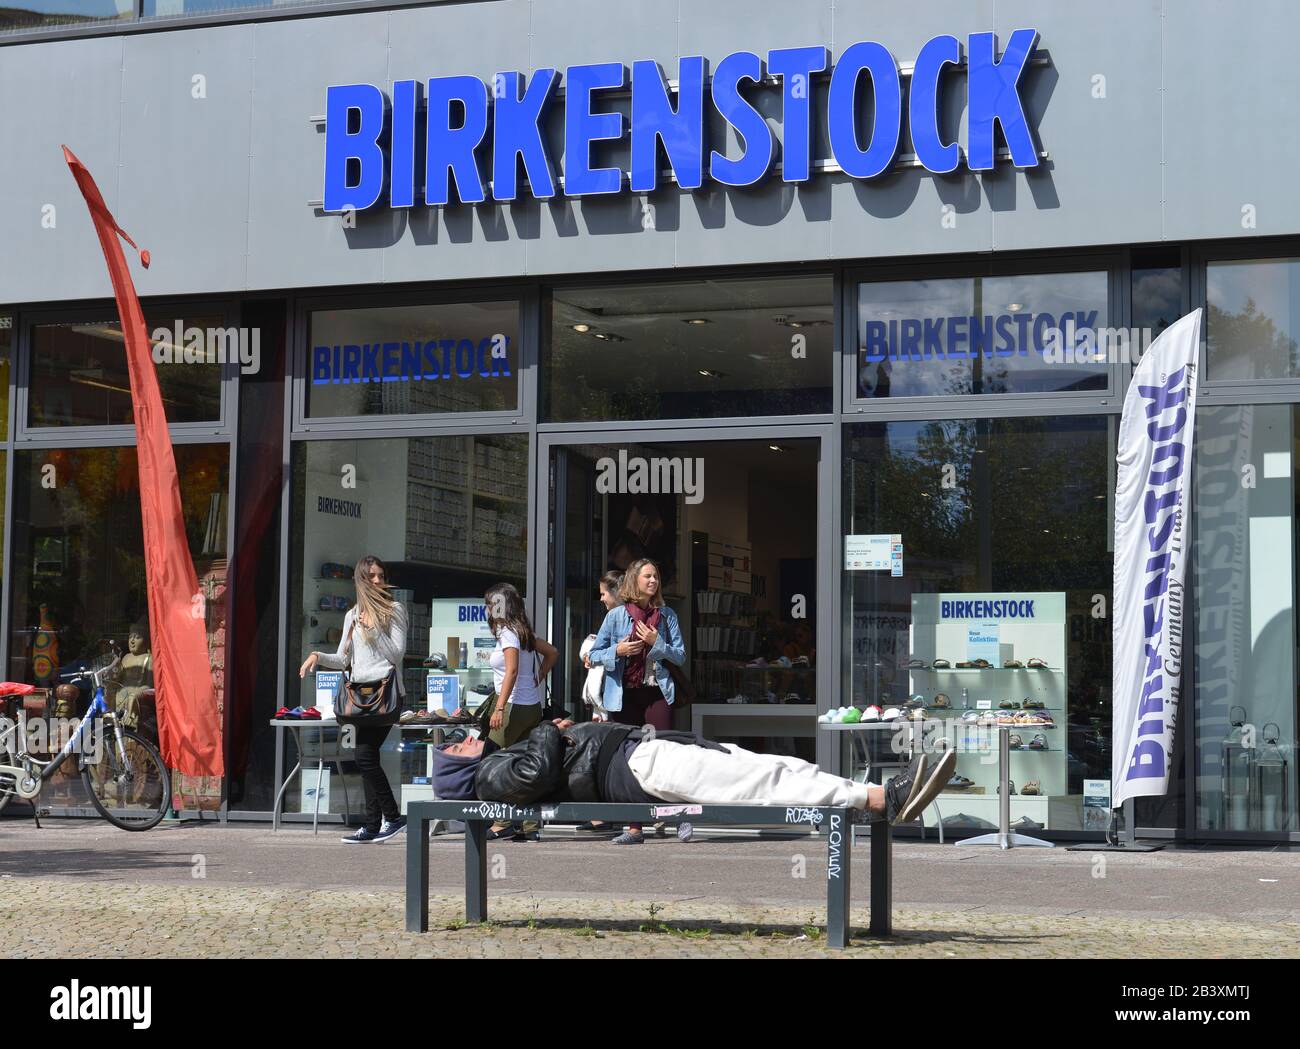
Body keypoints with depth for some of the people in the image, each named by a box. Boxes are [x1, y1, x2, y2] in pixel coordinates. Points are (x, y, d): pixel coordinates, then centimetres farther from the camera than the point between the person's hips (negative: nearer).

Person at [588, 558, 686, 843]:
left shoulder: (666, 615, 7)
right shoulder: (617, 615, 3)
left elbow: (681, 656, 5)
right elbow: (594, 654, 7)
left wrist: (657, 643, -11)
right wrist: (617, 651, -12)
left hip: (657, 693, 0)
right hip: (624, 696, 0)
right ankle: (634, 828, 7)